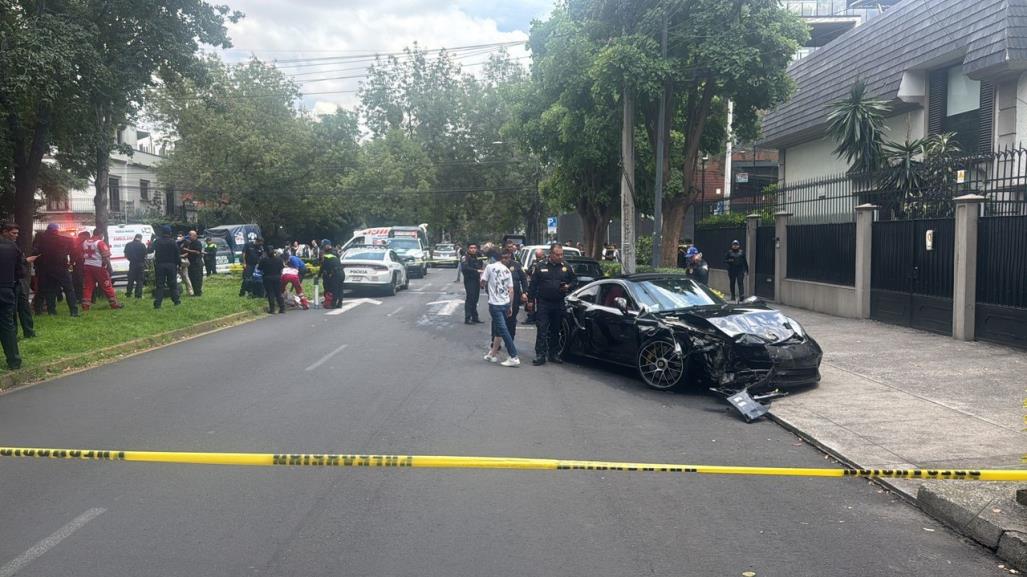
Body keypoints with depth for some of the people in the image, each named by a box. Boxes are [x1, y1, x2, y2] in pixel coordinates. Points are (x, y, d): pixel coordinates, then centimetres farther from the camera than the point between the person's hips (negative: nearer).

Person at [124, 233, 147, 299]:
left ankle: (128, 294, 14)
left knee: (130, 280, 12)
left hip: (132, 264, 3)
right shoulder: (142, 245, -10)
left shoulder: (128, 245, 1)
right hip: (140, 264, -3)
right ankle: (138, 295, 1)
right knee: (140, 281, 4)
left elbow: (126, 255, 4)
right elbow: (145, 255, -8)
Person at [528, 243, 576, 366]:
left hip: (559, 304, 2)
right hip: (543, 304, -2)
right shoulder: (541, 267, 3)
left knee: (555, 330, 11)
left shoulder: (566, 268, 8)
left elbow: (574, 281, 14)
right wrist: (531, 300, -2)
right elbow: (533, 285, 4)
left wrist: (568, 286, -7)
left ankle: (553, 354, 20)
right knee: (542, 329, -7)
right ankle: (540, 355, -6)